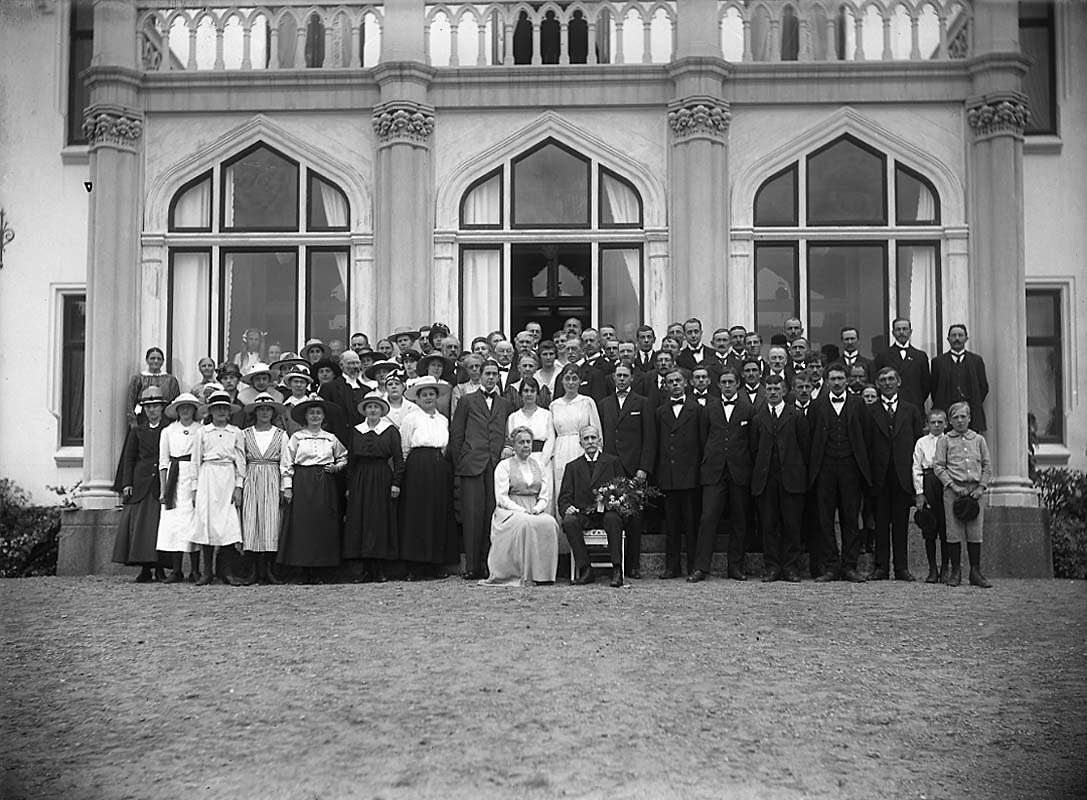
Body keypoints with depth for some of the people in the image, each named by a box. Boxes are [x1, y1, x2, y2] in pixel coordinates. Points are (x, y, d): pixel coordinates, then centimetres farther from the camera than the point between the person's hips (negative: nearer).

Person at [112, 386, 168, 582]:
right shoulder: (137, 431, 13)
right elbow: (129, 460, 10)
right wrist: (126, 483, -1)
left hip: (163, 485, -1)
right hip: (141, 484, 2)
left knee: (161, 525, -4)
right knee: (139, 524, -3)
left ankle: (159, 568, 2)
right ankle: (145, 568, 2)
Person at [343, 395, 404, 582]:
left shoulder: (391, 431, 2)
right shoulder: (356, 431, 11)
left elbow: (398, 458, 0)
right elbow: (350, 459, 12)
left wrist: (396, 483, -8)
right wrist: (349, 486, 8)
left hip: (382, 479, -3)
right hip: (360, 480, 3)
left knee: (381, 522, -3)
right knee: (359, 522, -1)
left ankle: (380, 569, 1)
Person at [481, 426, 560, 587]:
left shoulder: (539, 466, 18)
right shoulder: (504, 465, 6)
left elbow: (545, 497, 13)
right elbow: (501, 498, -4)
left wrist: (537, 509, -9)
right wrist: (522, 510, -17)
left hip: (536, 512, 4)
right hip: (509, 512, -3)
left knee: (550, 523, -29)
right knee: (526, 523, -36)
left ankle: (543, 574, -23)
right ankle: (526, 577, -30)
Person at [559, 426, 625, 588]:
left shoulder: (613, 462, 15)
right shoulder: (573, 466, 18)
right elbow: (564, 496, 10)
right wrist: (567, 508, -13)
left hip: (606, 513, -1)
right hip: (582, 515, 2)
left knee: (613, 519, -35)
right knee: (569, 522, -30)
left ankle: (617, 570, -30)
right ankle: (585, 570, -23)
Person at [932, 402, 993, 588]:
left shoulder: (979, 440, 13)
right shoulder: (944, 440, 6)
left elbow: (987, 466, 13)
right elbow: (938, 466, 1)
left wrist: (981, 487, 0)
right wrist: (953, 485, -9)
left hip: (975, 490, 2)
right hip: (953, 490, -2)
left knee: (975, 533, -1)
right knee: (954, 532, -2)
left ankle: (976, 572, 6)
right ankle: (956, 571, 7)